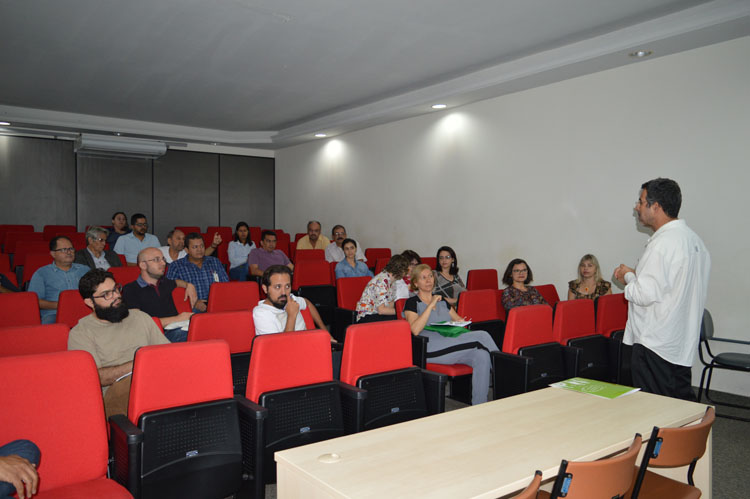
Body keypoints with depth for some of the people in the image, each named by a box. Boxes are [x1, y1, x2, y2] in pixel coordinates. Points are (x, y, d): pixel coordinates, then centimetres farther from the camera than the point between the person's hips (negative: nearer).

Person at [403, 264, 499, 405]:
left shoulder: (441, 300, 25)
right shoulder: (412, 303, 6)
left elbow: (459, 319, 29)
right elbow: (415, 330, -12)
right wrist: (431, 305, -11)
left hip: (453, 345, 6)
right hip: (430, 350, -6)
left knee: (482, 356, -28)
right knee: (482, 336, -23)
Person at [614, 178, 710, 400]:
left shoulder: (662, 243, -19)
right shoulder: (693, 239, 10)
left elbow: (645, 295, -23)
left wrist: (628, 276, -4)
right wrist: (639, 274, 13)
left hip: (655, 344, -9)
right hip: (684, 342, 9)